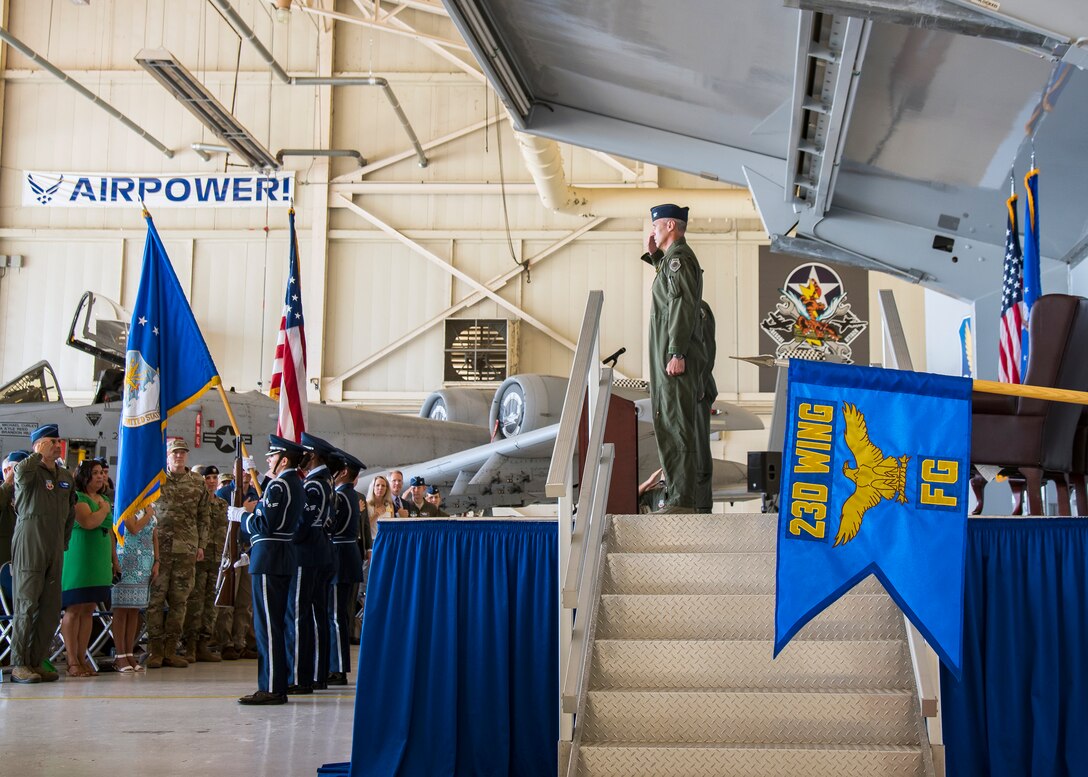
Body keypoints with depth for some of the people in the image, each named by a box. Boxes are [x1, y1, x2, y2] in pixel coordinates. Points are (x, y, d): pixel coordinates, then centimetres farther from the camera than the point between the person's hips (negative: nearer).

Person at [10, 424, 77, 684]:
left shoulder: (66, 477, 16)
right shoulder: (30, 471, -3)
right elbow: (21, 472, -30)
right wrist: (38, 455, -14)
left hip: (55, 550, 7)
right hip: (29, 548, -7)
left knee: (51, 609, 6)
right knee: (26, 606, -6)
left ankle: (36, 662, 13)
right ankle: (18, 664, -2)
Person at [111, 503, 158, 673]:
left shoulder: (152, 506, 14)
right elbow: (133, 529, -21)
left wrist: (157, 562, 9)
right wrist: (148, 514, -6)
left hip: (146, 563, 7)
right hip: (128, 561, -6)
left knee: (135, 609, 8)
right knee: (122, 608, -4)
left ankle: (130, 654, 11)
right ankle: (120, 656, -1)